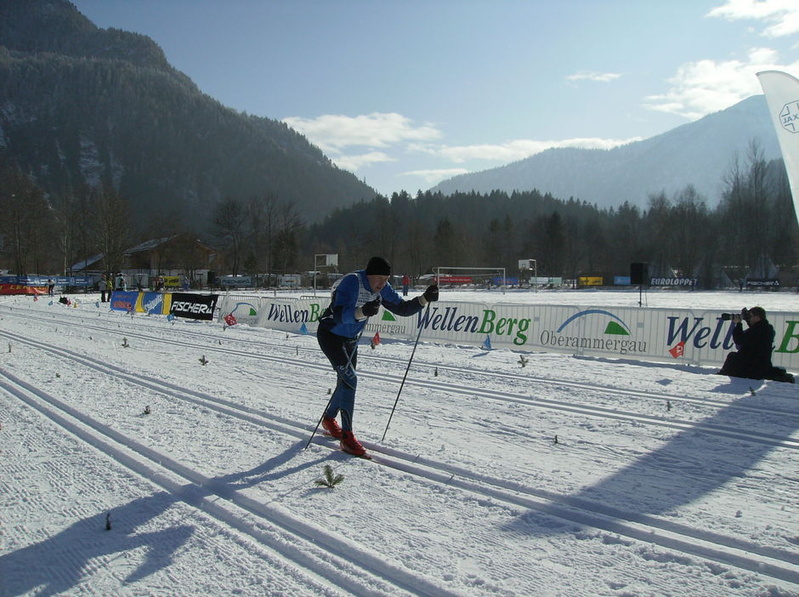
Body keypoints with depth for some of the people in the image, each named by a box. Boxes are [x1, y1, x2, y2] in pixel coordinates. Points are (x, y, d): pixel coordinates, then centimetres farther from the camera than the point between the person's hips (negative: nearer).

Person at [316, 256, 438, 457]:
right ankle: (347, 437, -14)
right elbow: (338, 314, -40)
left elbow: (402, 308, -3)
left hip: (351, 339, 8)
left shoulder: (382, 289, -7)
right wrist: (362, 311, -58)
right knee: (350, 378, -19)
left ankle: (329, 419, 40)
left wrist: (424, 299, -18)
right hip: (330, 335, -8)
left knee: (346, 382, 14)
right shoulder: (351, 282, -29)